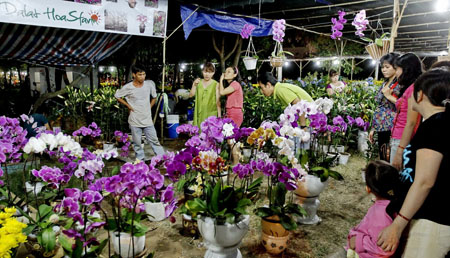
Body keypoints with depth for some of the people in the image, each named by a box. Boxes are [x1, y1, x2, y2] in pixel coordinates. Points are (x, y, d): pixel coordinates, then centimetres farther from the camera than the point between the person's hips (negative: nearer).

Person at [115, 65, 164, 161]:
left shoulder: (149, 84, -5)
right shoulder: (128, 87, -10)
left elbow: (154, 97, 12)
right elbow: (117, 96, 5)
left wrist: (149, 107, 4)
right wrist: (128, 106, -2)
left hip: (147, 119, 1)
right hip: (134, 120, -1)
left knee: (154, 140, 5)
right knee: (137, 142, 10)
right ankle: (140, 160, 26)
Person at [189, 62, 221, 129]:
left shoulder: (215, 84, -5)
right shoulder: (199, 82, 7)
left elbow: (218, 101, -3)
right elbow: (191, 95, 4)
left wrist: (219, 116, -4)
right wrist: (194, 85, -10)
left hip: (211, 113, -3)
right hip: (199, 113, 3)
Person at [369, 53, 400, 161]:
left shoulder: (399, 85, -9)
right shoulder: (384, 84, 14)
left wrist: (389, 96, -16)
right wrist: (373, 128, 18)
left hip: (391, 129, -8)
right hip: (381, 128, 8)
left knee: (389, 160, -4)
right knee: (382, 159, 14)